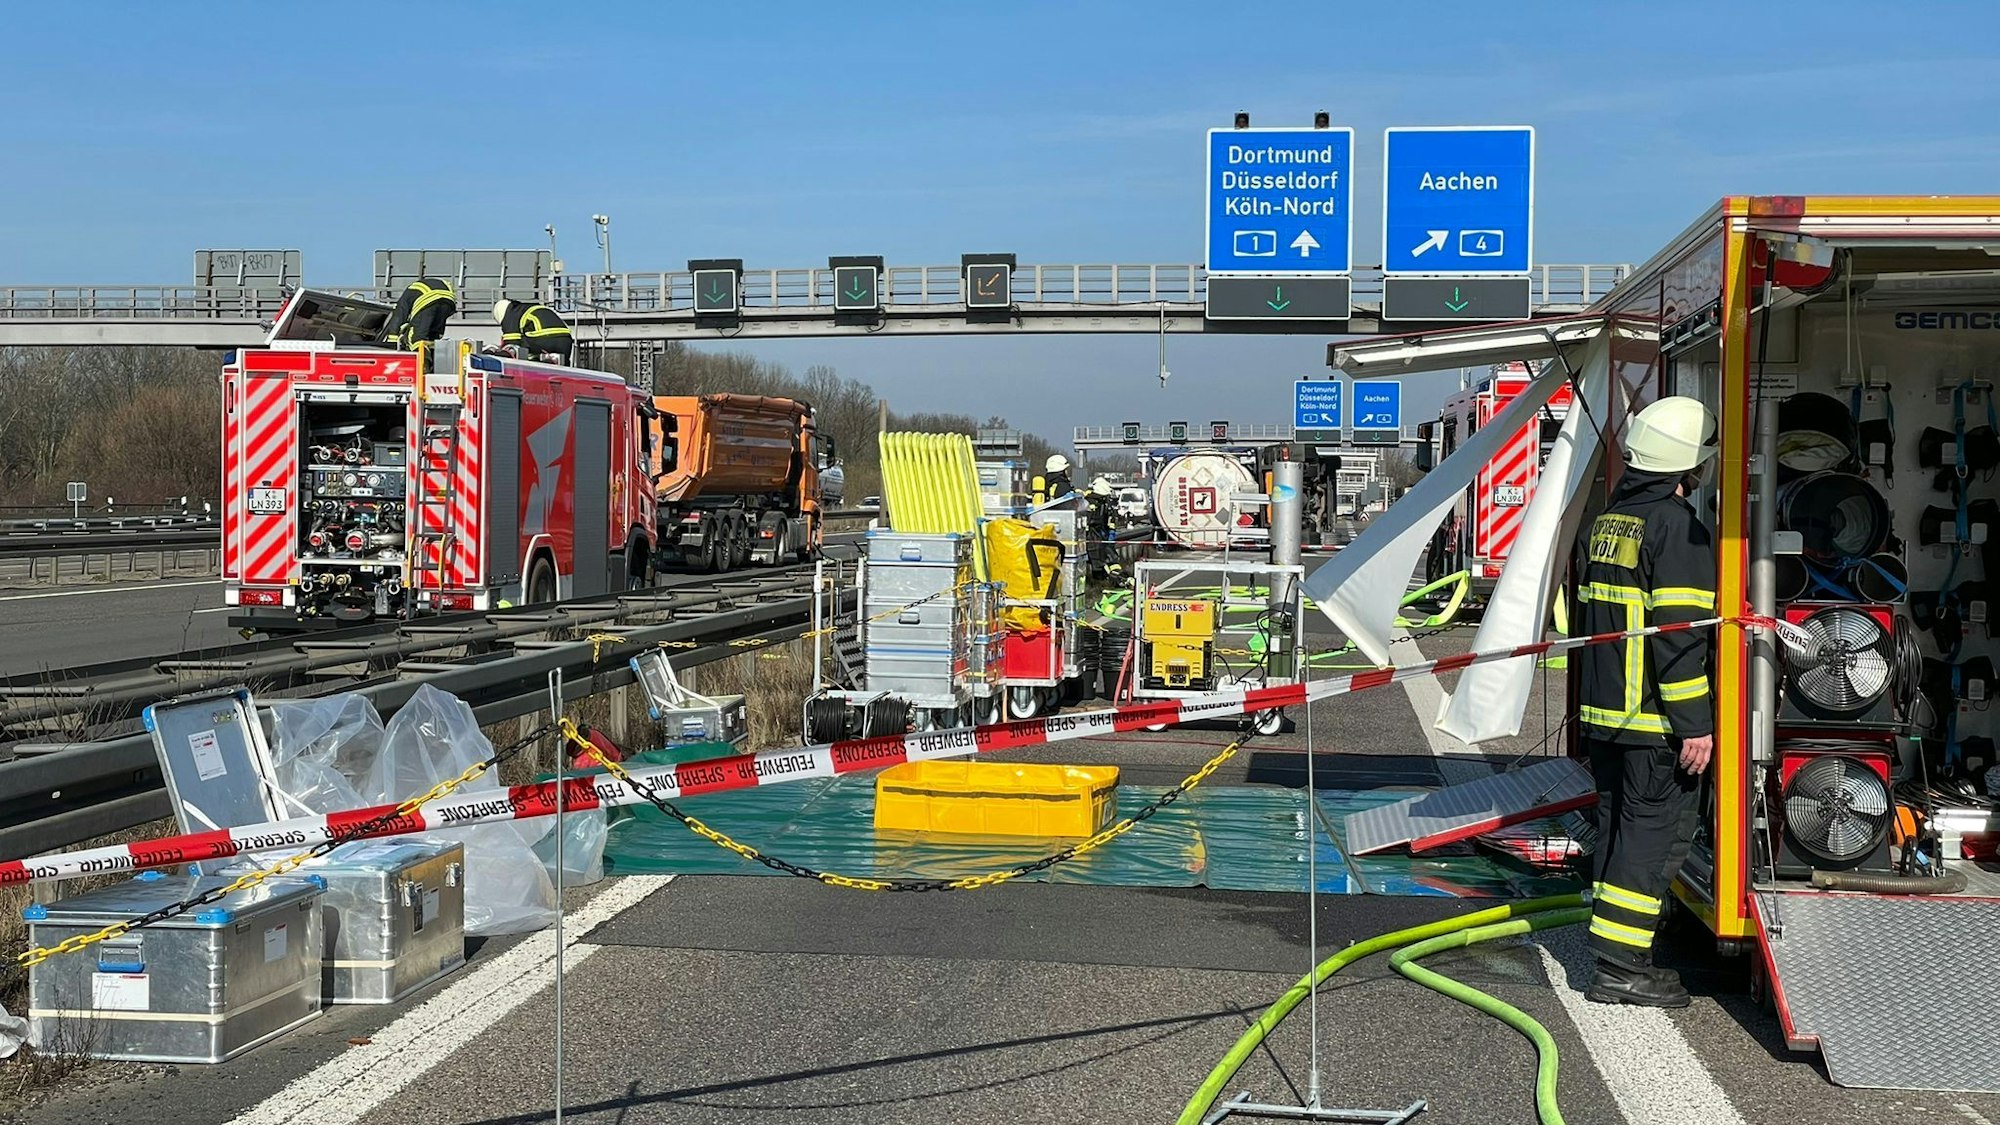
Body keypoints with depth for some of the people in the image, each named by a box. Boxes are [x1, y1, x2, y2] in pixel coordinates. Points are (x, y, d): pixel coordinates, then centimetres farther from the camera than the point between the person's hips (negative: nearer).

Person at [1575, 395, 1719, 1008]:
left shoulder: (1607, 522, 14)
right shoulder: (1677, 527, -15)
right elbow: (1680, 634, -20)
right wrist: (1695, 725, -17)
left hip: (1603, 711, 9)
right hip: (1655, 724, -9)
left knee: (1621, 829, 14)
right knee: (1656, 831, -4)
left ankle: (1622, 957, 20)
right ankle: (1620, 965, -5)